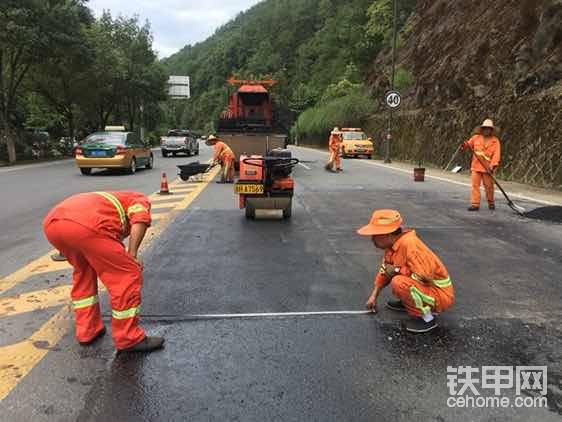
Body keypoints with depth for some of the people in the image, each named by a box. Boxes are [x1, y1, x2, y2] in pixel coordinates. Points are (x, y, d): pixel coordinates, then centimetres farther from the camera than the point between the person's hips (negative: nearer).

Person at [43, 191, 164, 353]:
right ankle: (128, 338, 16)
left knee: (83, 272, 32)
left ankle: (87, 331, 35)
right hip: (85, 225, -8)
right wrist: (132, 255, 2)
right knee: (127, 275, 5)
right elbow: (140, 221, -2)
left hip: (51, 222, 9)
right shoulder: (139, 199, 28)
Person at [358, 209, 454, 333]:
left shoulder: (409, 244, -29)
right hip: (426, 286, 9)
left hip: (440, 294, -9)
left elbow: (425, 276, -32)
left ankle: (427, 317, -11)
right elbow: (385, 269, 12)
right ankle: (407, 302, 22)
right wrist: (374, 296, 8)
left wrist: (397, 270, -20)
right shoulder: (391, 243, -2)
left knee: (398, 282, -30)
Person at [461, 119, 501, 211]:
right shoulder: (476, 138, 5)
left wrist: (493, 165, -20)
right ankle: (475, 204, 1)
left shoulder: (495, 141, 0)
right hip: (476, 166, 1)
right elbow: (469, 144, 10)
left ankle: (491, 203, 26)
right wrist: (465, 145, -15)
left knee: (489, 186, 7)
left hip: (487, 168, -1)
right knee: (475, 185, -3)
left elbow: (496, 154, -7)